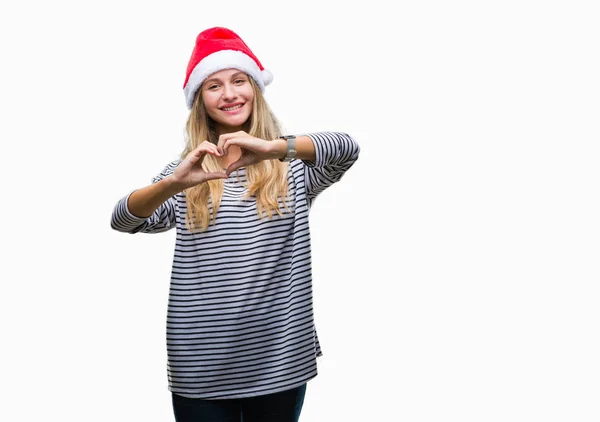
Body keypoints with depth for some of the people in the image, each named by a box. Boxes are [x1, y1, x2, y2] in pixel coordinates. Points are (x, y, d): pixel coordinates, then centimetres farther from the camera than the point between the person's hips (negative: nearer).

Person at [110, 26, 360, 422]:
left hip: (280, 359, 0)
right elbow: (122, 219, -8)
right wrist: (172, 184, -28)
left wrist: (273, 148, -31)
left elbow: (347, 148, -15)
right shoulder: (188, 171, 5)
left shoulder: (294, 165, 4)